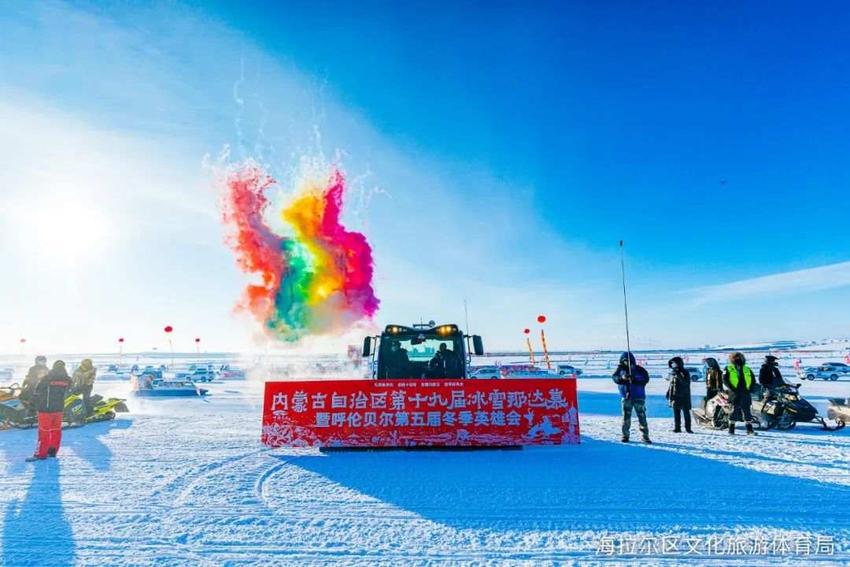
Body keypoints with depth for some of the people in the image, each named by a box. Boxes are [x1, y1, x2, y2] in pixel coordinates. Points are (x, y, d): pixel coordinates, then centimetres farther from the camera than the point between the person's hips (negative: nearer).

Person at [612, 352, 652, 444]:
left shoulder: (639, 369, 0)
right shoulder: (620, 369, 4)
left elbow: (646, 379, -10)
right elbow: (615, 377, -6)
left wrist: (634, 379, -23)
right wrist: (622, 378, -26)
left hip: (639, 397, -1)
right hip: (626, 396, 1)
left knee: (642, 416, -1)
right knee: (626, 416, 2)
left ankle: (645, 436, 8)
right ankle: (625, 435, 11)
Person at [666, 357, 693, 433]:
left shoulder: (685, 372, -4)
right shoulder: (673, 372, 11)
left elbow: (686, 382, -21)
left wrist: (678, 374, -28)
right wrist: (668, 392, 13)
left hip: (684, 396, -5)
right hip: (675, 396, 5)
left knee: (686, 413, 0)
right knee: (676, 413, 6)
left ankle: (688, 428, 5)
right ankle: (677, 428, 9)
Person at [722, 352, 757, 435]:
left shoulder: (747, 369, 18)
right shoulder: (728, 369, 4)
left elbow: (753, 380, 21)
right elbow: (725, 380, -3)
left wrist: (750, 389, 6)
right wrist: (732, 389, -12)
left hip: (746, 394, 4)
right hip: (735, 394, -4)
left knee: (747, 411, 4)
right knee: (734, 410, -4)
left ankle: (749, 429, 11)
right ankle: (731, 429, 3)